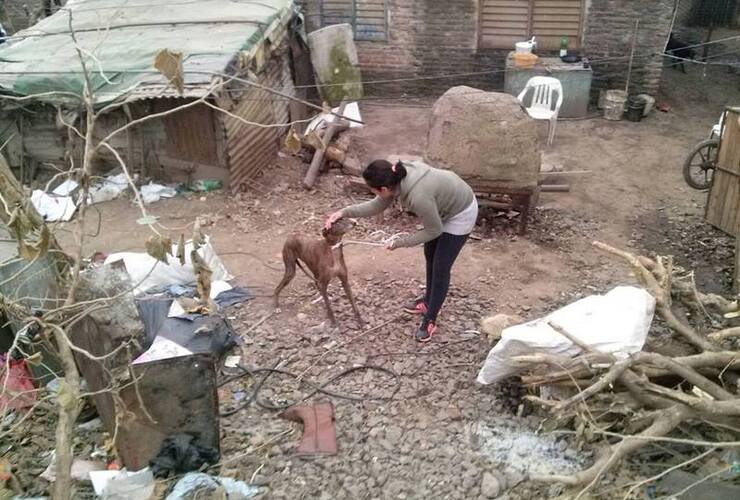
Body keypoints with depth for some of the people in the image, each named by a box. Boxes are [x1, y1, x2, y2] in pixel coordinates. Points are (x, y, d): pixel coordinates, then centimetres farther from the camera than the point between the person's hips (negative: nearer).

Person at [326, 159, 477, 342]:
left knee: (440, 268, 1)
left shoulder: (418, 196, -41)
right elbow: (377, 206, -3)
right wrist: (344, 212, -12)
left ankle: (430, 320, 17)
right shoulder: (397, 177, -19)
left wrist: (400, 243, -16)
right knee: (430, 256, 21)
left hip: (461, 214, -8)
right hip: (444, 206, 8)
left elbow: (434, 230, -25)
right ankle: (428, 301, 42)